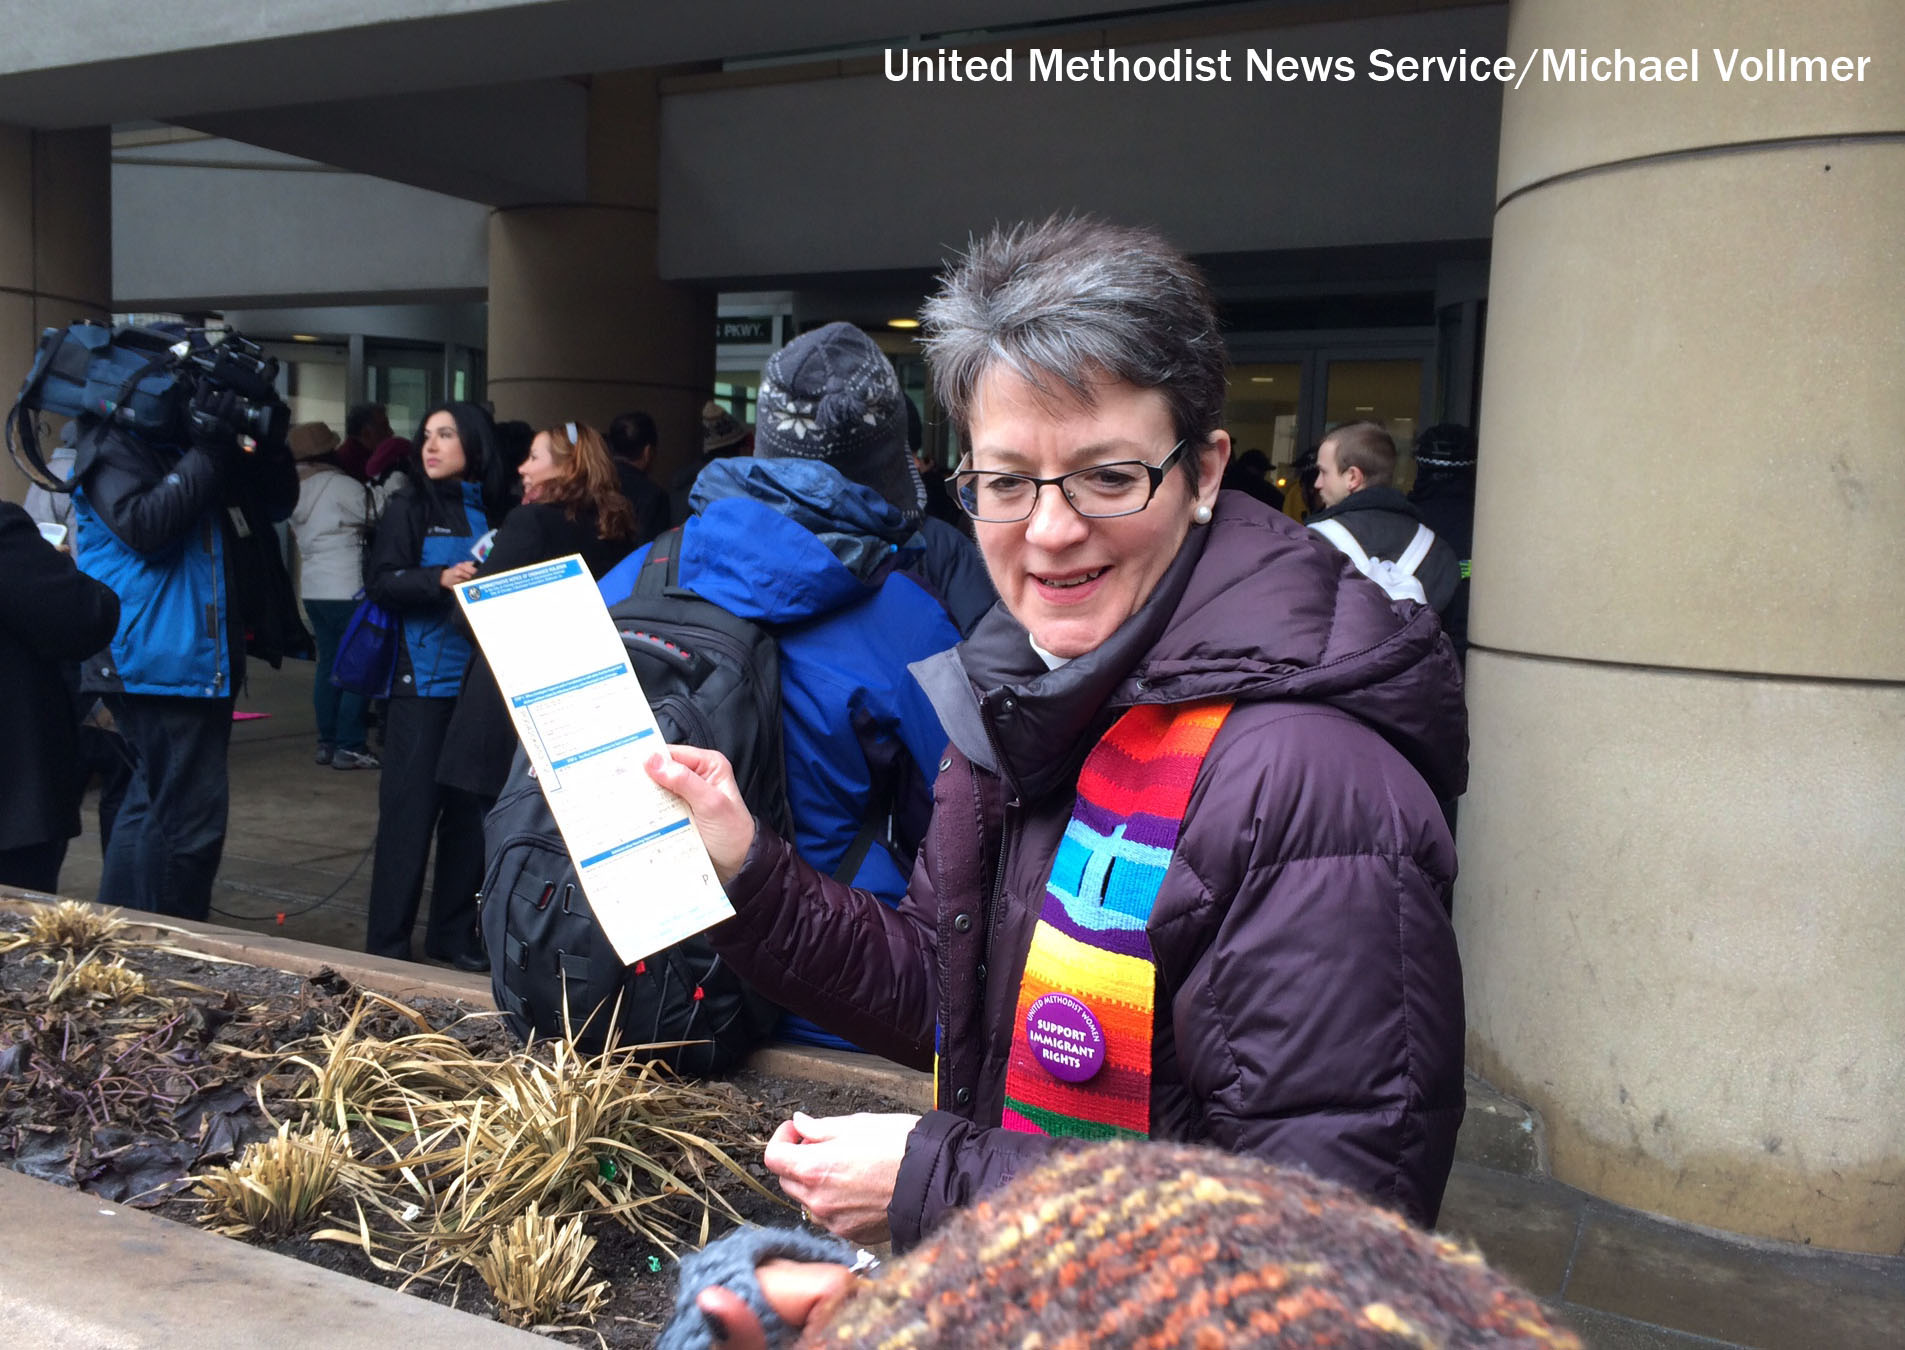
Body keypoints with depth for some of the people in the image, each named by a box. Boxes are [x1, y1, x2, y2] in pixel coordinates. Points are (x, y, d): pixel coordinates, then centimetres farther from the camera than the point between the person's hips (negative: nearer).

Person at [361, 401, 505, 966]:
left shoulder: (492, 511, 11)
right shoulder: (410, 508, 2)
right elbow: (380, 581, -7)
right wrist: (440, 579, -21)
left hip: (481, 681, 4)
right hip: (424, 681, -3)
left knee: (471, 807, 7)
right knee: (410, 809, -2)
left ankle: (453, 932, 18)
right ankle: (387, 940, 8)